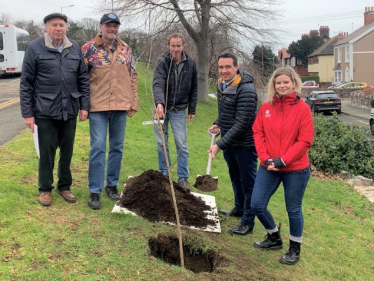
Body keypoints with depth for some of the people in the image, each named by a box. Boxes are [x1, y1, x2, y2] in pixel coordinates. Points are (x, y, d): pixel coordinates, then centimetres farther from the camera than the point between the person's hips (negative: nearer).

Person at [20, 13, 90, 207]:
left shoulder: (75, 48, 5)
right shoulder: (35, 48, -5)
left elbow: (83, 78, 9)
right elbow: (26, 83, -5)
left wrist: (84, 105, 3)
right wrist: (27, 113, -7)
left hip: (70, 111, 3)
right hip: (45, 111, -3)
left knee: (67, 151, 13)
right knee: (46, 152, 7)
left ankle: (64, 186, 29)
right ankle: (45, 189, 23)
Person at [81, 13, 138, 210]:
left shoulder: (125, 49, 9)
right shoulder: (88, 49, -2)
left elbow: (133, 77, 13)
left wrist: (133, 102, 9)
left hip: (121, 107, 4)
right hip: (98, 107, -4)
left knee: (117, 147, 10)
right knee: (98, 148, -5)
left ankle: (112, 184, 25)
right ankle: (95, 191, 5)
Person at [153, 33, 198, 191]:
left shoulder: (190, 64, -3)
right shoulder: (163, 63, -11)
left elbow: (193, 89, 6)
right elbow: (158, 84, -26)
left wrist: (192, 110, 5)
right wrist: (159, 103, -43)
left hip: (179, 110, 1)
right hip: (161, 107, 0)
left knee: (182, 145, 0)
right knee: (162, 143, 7)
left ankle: (183, 178, 9)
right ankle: (164, 174, 21)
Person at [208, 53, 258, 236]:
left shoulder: (246, 90, -23)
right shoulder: (221, 84, 4)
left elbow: (241, 124, -27)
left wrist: (220, 144, -28)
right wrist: (217, 124, 2)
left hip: (245, 144, -9)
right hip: (228, 142, 9)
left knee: (248, 182, 3)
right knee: (235, 178, 24)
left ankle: (248, 222, 14)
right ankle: (239, 209, 43)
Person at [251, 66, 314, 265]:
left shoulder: (302, 108, -9)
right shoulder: (265, 107, 2)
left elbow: (305, 141, -12)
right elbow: (258, 133, 3)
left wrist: (283, 160, -17)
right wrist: (265, 158, -10)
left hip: (295, 169, -4)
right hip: (268, 167, 4)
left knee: (293, 210, 9)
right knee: (257, 205, 5)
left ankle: (295, 249, 30)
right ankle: (274, 238, 31)